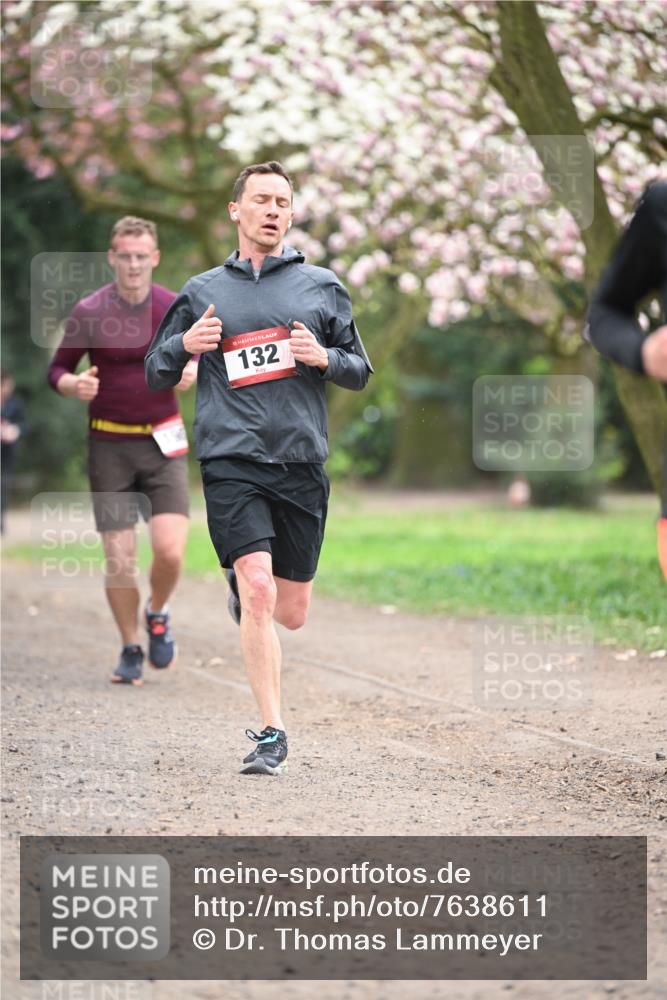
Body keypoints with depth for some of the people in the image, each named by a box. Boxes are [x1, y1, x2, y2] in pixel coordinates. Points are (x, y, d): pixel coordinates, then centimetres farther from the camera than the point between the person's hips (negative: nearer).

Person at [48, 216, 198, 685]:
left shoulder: (177, 308, -1)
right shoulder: (88, 312, -6)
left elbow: (198, 354, 14)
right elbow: (58, 370, 4)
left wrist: (193, 371, -10)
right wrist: (75, 385, -18)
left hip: (163, 443, 1)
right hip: (109, 447, -1)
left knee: (170, 550, -13)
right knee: (119, 559, -3)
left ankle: (158, 615, 19)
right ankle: (131, 649, 17)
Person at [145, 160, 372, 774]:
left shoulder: (321, 287, 11)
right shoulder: (202, 292, 11)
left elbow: (361, 372, 15)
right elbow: (156, 376, 16)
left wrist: (324, 357, -7)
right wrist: (184, 344, -5)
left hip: (302, 464, 2)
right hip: (231, 463, -2)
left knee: (290, 613, 6)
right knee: (259, 592, -18)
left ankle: (242, 587, 42)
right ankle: (271, 733, -10)